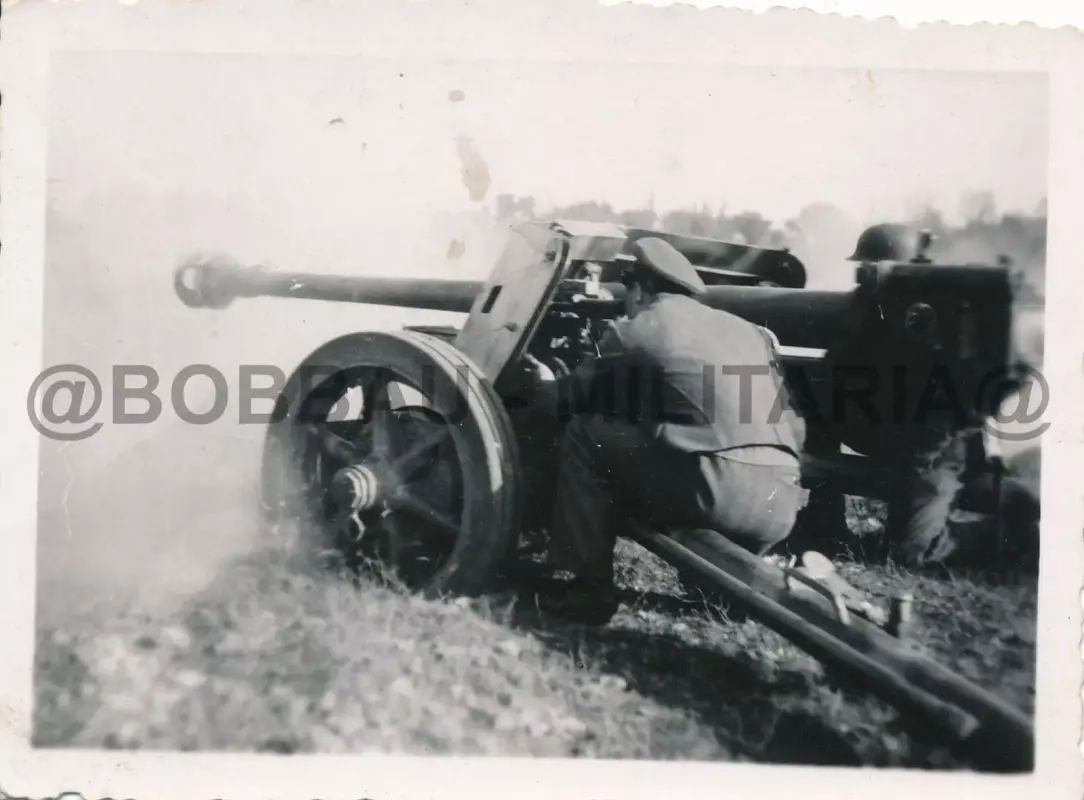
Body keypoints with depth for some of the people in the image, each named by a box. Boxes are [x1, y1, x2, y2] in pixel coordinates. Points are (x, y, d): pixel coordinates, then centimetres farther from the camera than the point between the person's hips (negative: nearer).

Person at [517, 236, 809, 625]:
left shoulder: (633, 331, 10)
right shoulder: (749, 330, 24)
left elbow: (572, 399, 24)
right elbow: (794, 428, 24)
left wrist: (544, 385, 47)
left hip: (717, 491, -6)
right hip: (780, 506, 6)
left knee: (585, 435, 9)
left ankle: (587, 589, 10)